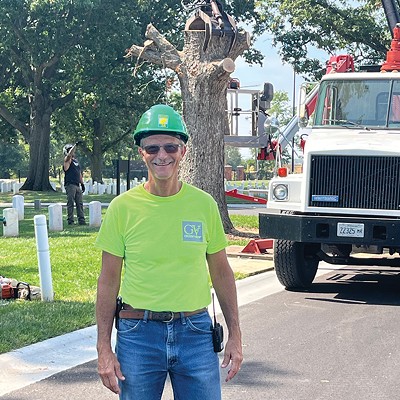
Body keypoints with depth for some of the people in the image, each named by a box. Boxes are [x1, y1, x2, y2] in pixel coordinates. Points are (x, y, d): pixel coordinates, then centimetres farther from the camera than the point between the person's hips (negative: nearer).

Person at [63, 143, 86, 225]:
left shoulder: (76, 161, 20)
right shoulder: (67, 160, -1)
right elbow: (69, 154, -25)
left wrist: (82, 183, 19)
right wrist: (75, 145, -28)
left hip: (77, 185, 7)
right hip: (70, 185, -7)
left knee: (80, 203, 5)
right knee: (70, 203, -6)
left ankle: (81, 220, 7)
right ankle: (70, 221, -3)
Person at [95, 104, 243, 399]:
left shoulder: (204, 204, 1)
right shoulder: (123, 207, -3)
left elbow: (221, 272, 9)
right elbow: (109, 281, 1)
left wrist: (235, 335, 6)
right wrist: (104, 349, -4)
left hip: (195, 333, 1)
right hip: (138, 334, -1)